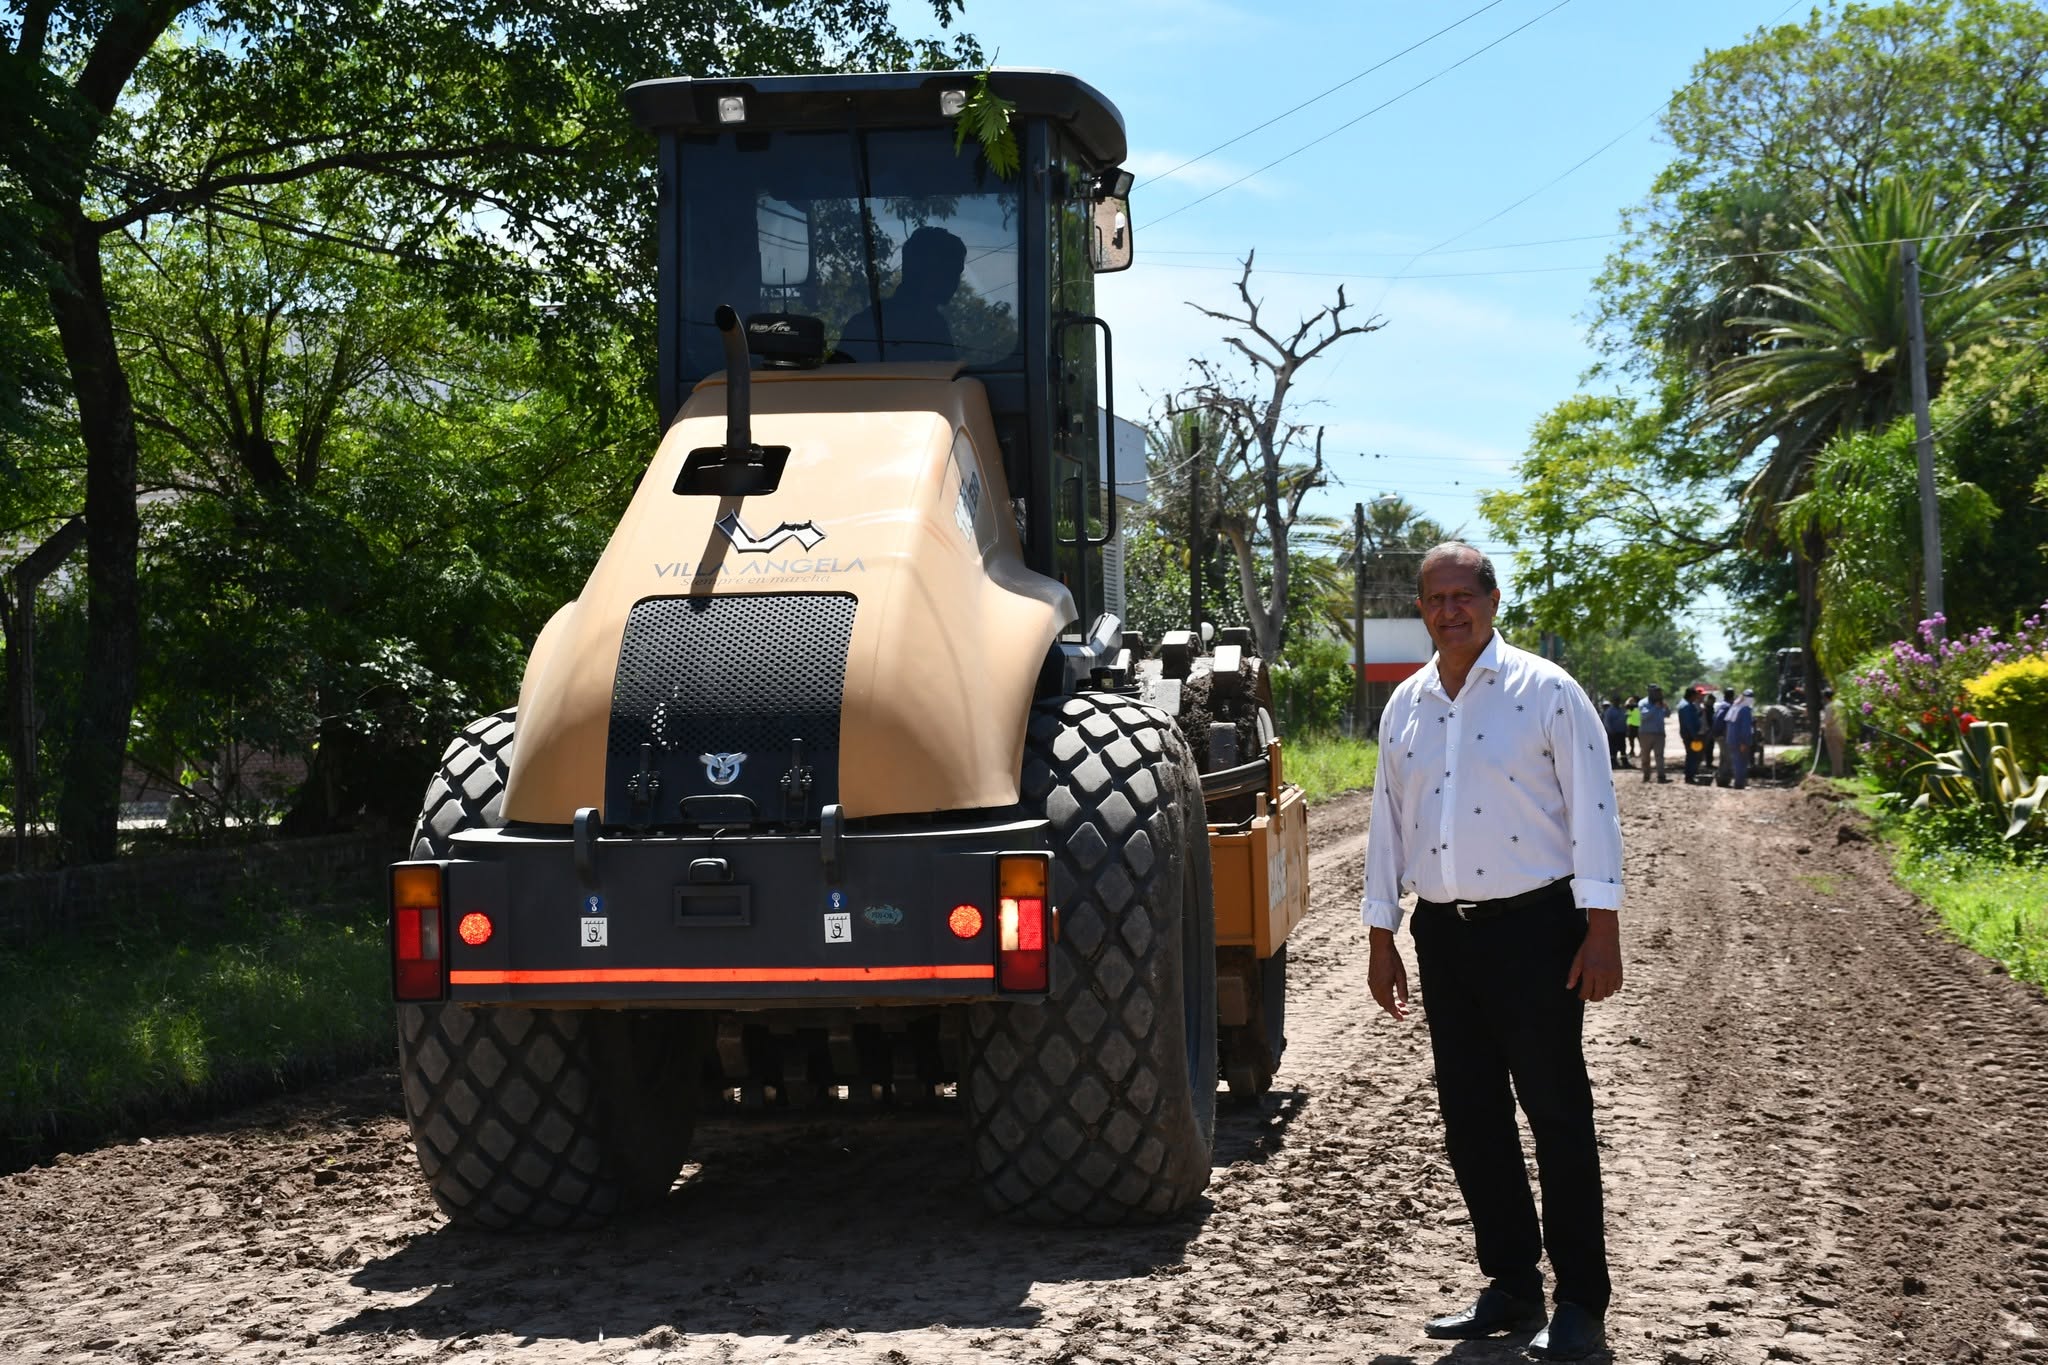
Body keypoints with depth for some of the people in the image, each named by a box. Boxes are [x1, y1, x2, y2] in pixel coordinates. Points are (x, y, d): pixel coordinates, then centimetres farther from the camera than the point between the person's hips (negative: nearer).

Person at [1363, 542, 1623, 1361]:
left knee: (1555, 1112, -2)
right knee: (1471, 1117, 9)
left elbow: (1593, 810, -9)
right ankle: (1511, 1286, 20)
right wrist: (1381, 937, 13)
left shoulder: (1544, 692, -6)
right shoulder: (1405, 706, 11)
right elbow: (1387, 822, 15)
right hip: (1444, 931, 6)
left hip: (1534, 925, -6)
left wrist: (1602, 931, -14)